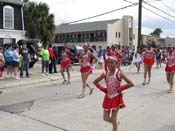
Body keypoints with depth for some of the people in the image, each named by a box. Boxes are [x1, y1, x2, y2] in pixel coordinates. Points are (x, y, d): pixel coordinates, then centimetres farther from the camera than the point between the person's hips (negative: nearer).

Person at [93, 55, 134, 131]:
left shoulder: (119, 74, -14)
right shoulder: (105, 74, -3)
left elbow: (131, 84, -17)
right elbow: (95, 82, 9)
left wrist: (119, 89, -16)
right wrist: (103, 89, -2)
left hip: (116, 98, -4)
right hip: (108, 98, 5)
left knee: (113, 119, 1)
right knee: (106, 118, 10)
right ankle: (116, 124, 41)